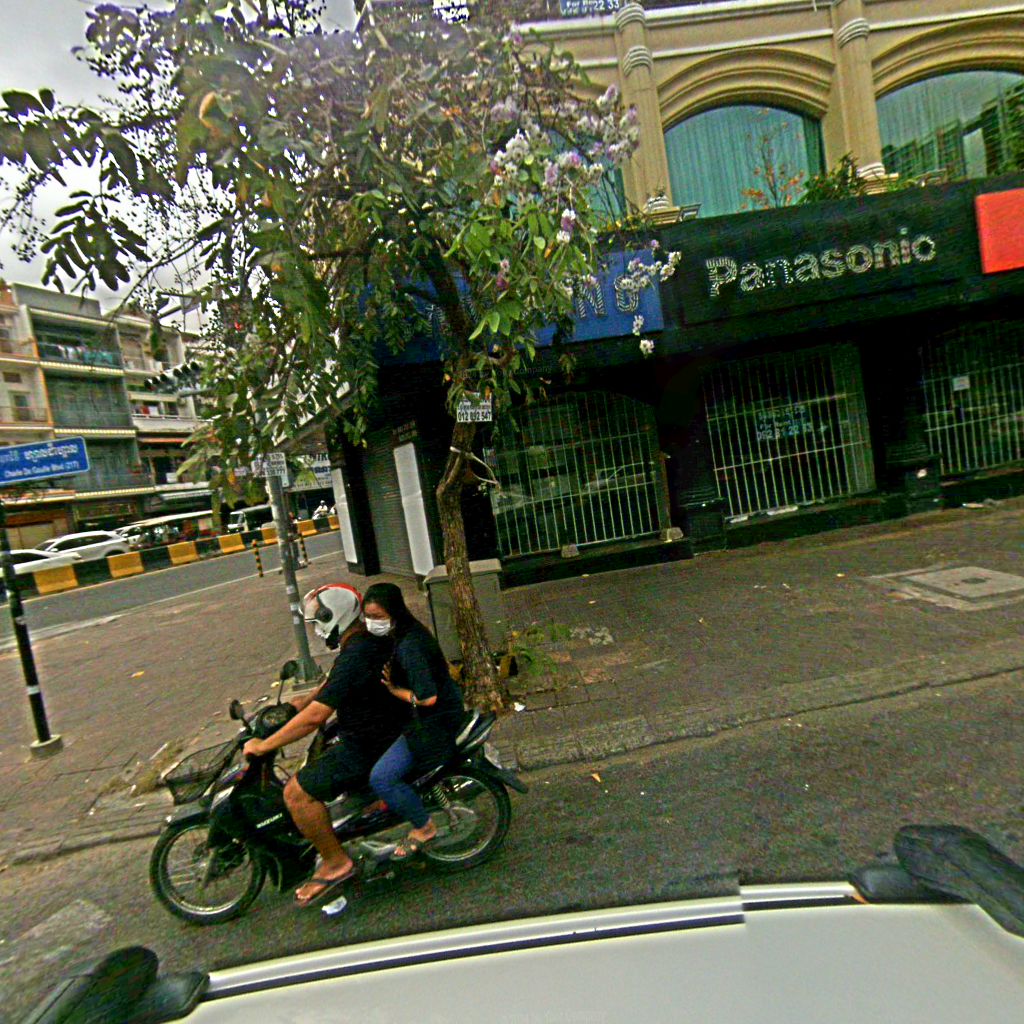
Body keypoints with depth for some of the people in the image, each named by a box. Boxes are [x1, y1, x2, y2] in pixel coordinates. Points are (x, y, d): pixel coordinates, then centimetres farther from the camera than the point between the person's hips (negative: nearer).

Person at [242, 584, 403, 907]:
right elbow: (334, 684, 21)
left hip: (368, 745, -10)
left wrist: (263, 746, -19)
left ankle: (336, 862, 3)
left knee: (297, 792, -11)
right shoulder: (369, 639, 4)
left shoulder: (355, 656, -27)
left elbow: (316, 716, -28)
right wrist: (305, 700, 11)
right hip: (385, 730, 10)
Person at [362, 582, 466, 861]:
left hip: (434, 722, -11)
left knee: (381, 778, -12)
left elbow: (427, 698, -30)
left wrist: (394, 690, -16)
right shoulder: (407, 632, 3)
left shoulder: (409, 646, -28)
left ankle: (423, 827, 8)